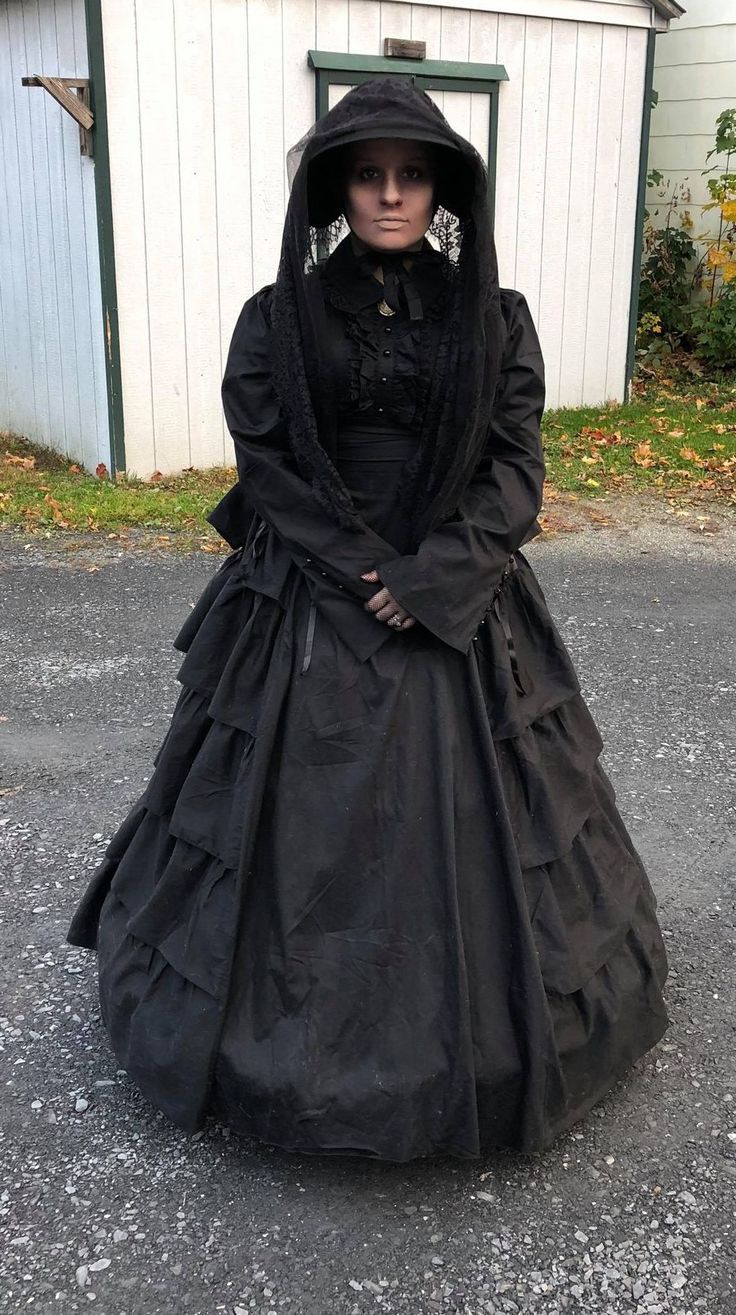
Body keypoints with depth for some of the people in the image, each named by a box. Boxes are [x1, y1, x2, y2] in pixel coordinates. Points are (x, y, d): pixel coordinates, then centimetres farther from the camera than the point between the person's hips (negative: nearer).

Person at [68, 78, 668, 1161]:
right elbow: (266, 468, -3)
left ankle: (482, 1032, 28)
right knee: (301, 820, 5)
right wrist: (365, 571, -12)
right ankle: (300, 1034, 27)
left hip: (461, 609, 1)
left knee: (461, 818, 6)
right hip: (304, 613, 0)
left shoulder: (494, 319, 3)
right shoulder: (279, 319, 1)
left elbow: (514, 470, -1)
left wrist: (430, 580, -14)